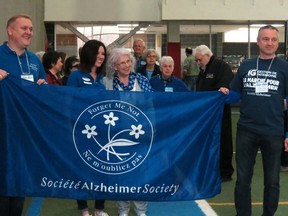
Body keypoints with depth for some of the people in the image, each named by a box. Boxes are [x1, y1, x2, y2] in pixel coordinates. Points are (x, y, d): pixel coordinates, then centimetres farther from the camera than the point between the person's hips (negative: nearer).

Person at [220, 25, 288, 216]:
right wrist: (225, 94, -12)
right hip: (246, 130, 2)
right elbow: (235, 95, 11)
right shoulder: (246, 65, 5)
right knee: (243, 179, 10)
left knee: (272, 181, 12)